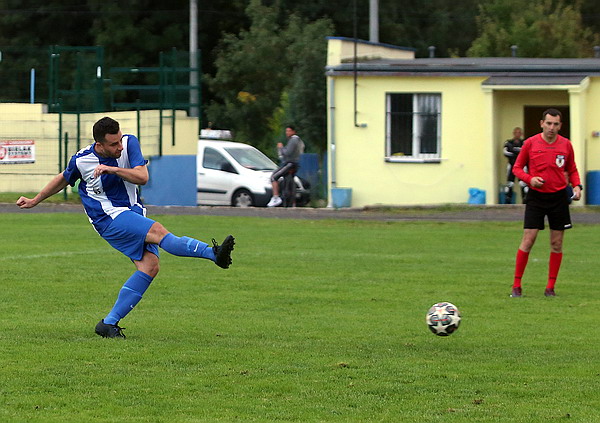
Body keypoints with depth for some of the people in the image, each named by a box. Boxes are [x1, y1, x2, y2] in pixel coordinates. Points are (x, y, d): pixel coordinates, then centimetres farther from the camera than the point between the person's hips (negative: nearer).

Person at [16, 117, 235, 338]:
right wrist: (35, 201, 24)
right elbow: (63, 179, 13)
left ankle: (109, 323, -12)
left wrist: (112, 169, -25)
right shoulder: (81, 160, -8)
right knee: (158, 231, -29)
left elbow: (142, 177, -13)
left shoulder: (129, 144, -5)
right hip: (109, 218, -4)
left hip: (134, 211, 4)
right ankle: (212, 252, -42)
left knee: (150, 266, -14)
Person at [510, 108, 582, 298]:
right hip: (536, 195, -2)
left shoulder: (566, 145, 2)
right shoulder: (530, 143, -3)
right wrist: (530, 179, -14)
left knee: (557, 244, 3)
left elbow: (572, 170, 13)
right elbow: (517, 168, 4)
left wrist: (577, 186, -5)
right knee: (528, 241, -7)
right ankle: (516, 285, 0)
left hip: (559, 197, 2)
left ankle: (550, 287, 12)